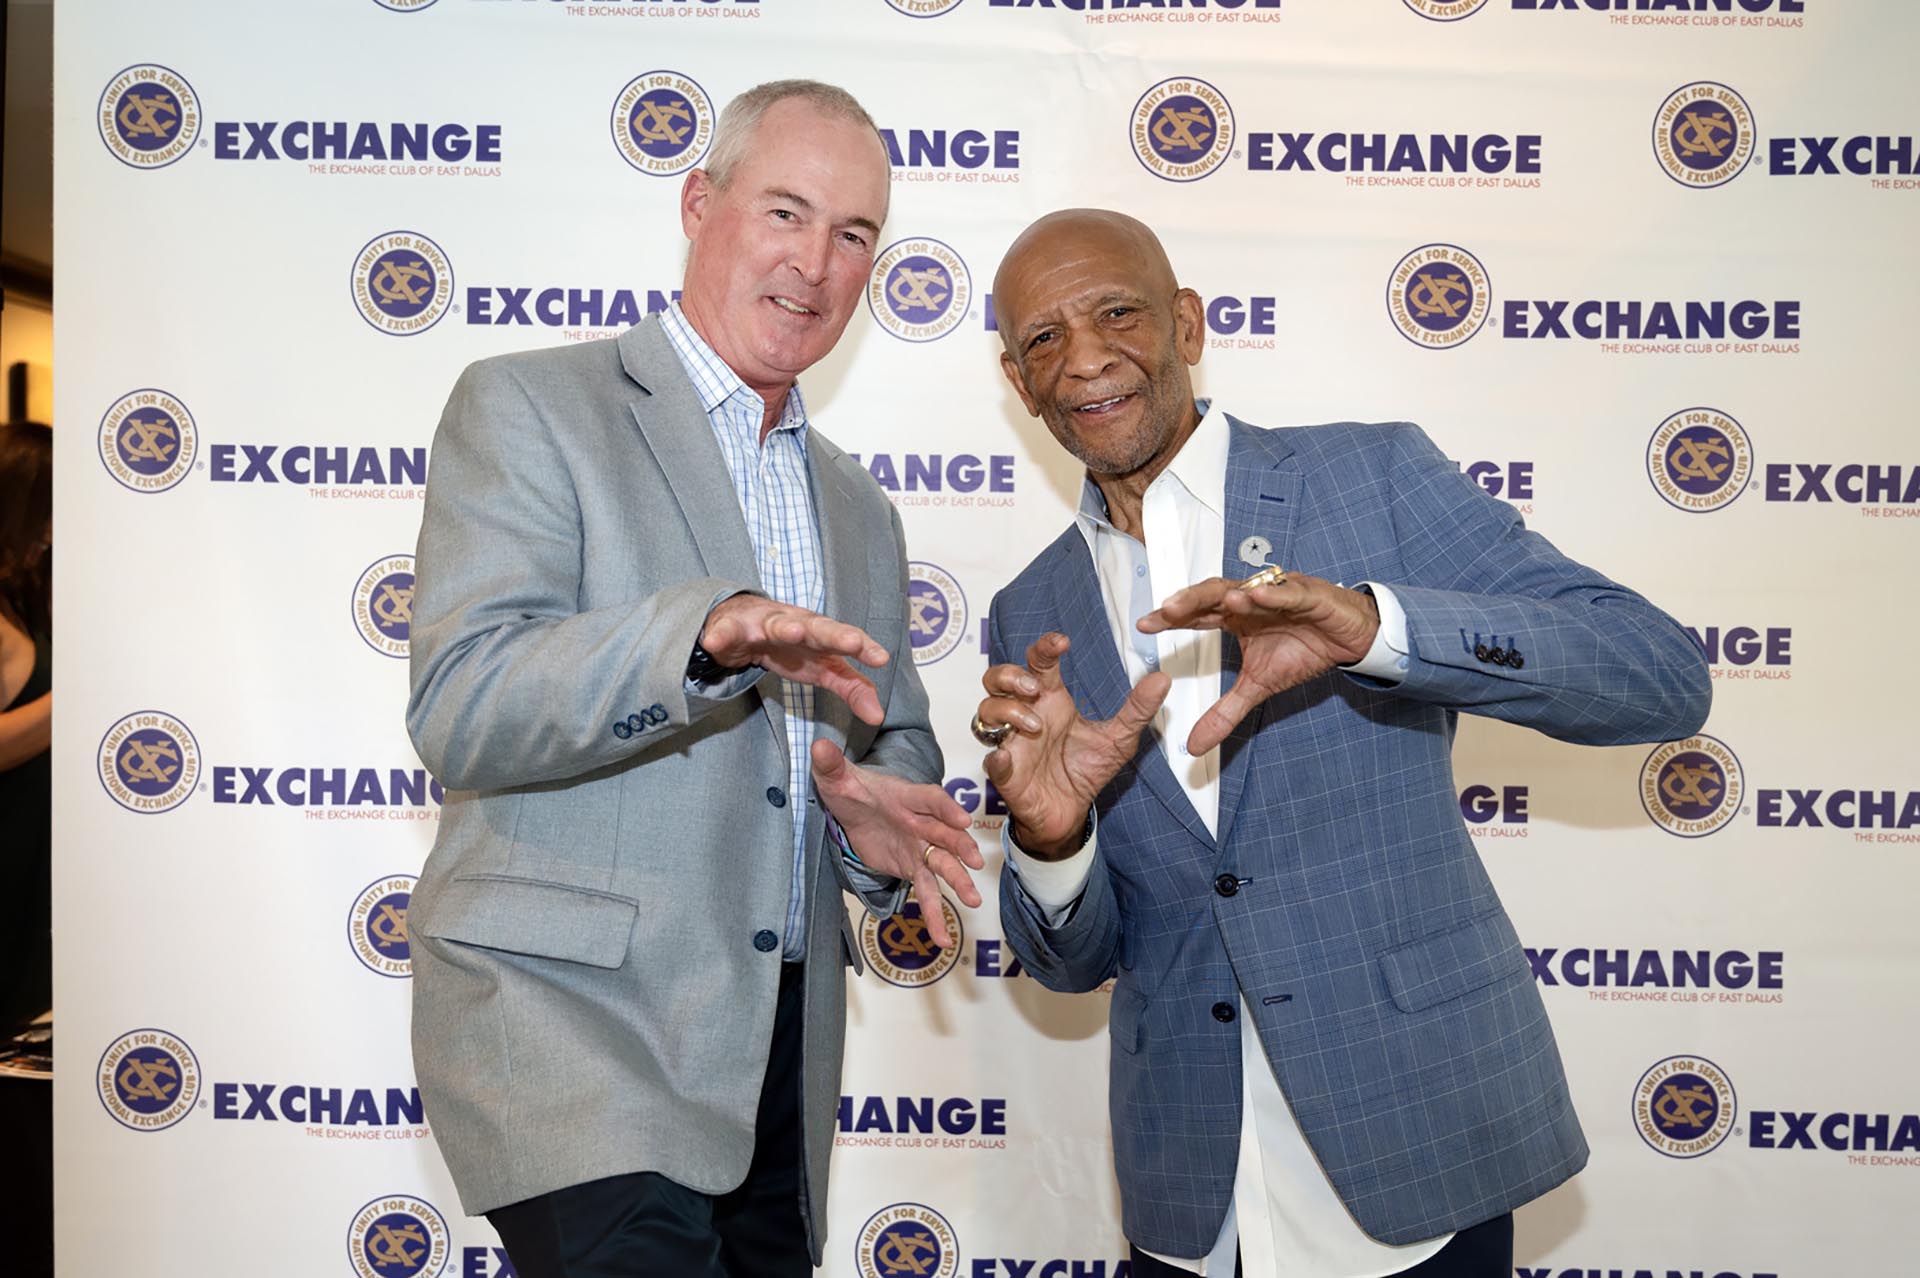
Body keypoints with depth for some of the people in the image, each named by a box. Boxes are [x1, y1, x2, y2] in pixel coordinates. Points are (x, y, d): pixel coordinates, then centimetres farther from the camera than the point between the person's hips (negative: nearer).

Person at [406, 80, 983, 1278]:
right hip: (573, 1019, -5)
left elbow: (898, 738, 24)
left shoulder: (859, 508, 19)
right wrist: (703, 631, -28)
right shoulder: (530, 407, -1)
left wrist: (880, 813, 0)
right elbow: (460, 709, -12)